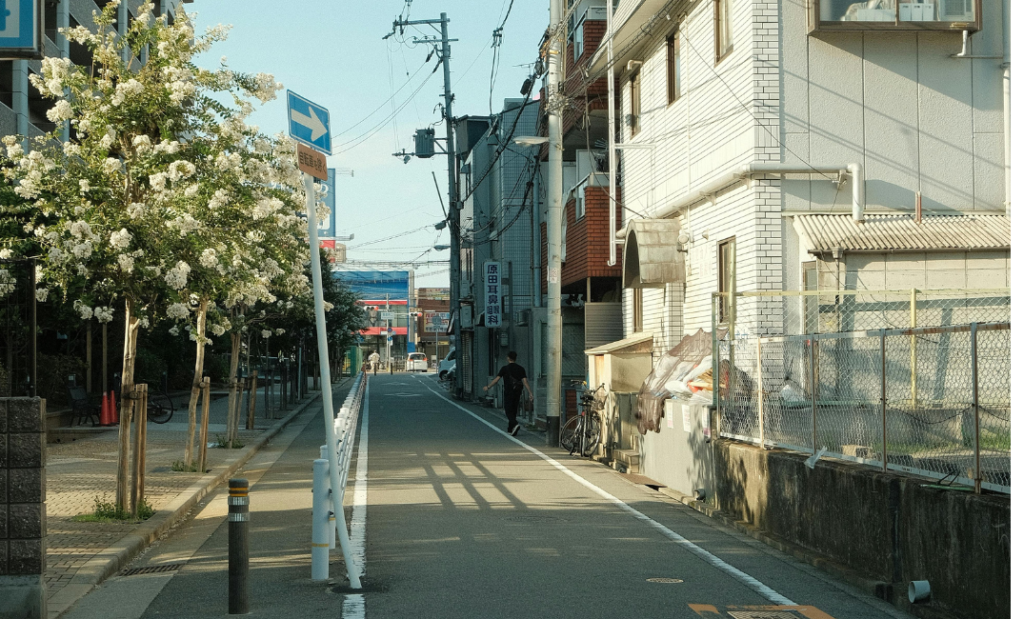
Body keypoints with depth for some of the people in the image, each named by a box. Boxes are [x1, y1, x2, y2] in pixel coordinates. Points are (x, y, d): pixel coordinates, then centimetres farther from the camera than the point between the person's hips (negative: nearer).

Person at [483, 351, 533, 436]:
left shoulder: (505, 368, -6)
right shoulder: (520, 368, 4)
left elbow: (496, 379, -3)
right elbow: (525, 381, -4)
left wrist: (488, 387, 9)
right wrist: (530, 393, -6)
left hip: (509, 393, -4)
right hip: (517, 393, 4)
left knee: (509, 411, -2)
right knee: (513, 411, 13)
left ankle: (515, 424, -28)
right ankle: (510, 430, 17)